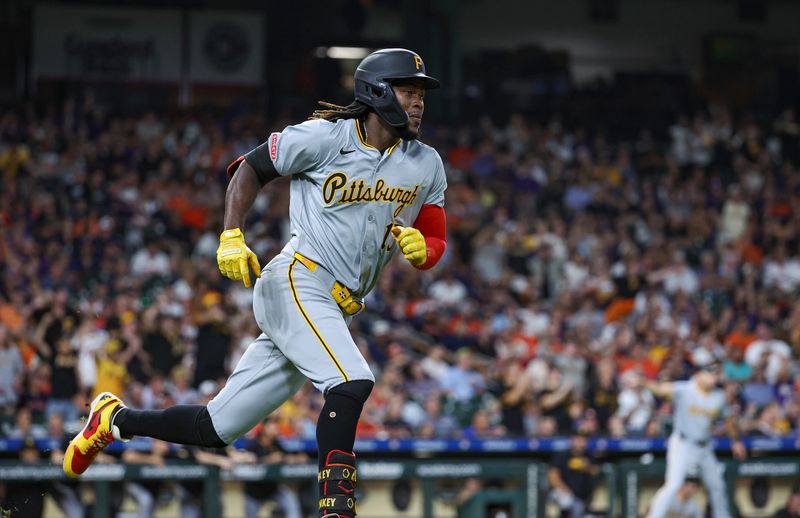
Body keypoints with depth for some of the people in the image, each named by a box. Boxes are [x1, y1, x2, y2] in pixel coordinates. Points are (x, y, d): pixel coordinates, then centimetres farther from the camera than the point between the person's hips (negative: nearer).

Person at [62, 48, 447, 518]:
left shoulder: (427, 166, 10)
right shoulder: (324, 137, -5)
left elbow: (435, 245, 14)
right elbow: (251, 168, 6)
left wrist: (420, 247, -10)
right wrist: (232, 237, -7)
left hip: (335, 311, 6)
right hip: (297, 283, -6)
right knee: (351, 382, -29)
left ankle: (115, 419, 25)